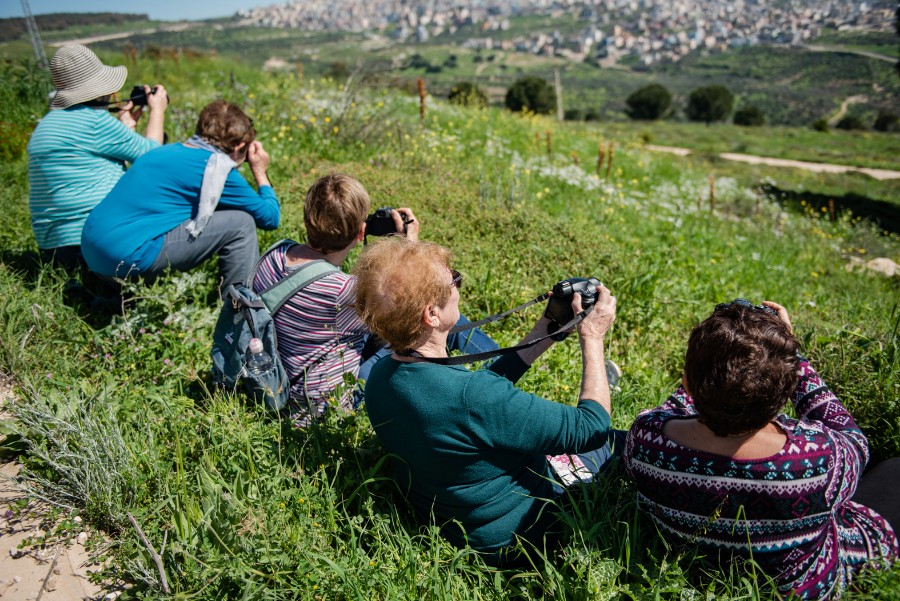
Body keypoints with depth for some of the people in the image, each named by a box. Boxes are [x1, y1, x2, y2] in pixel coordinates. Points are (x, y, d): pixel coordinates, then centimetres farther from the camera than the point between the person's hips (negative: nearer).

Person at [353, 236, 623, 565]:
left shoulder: (380, 374, -13)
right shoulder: (471, 397, -40)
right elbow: (592, 428, -27)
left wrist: (541, 337, 1)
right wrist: (592, 338, -16)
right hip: (512, 537, -6)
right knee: (622, 443, 16)